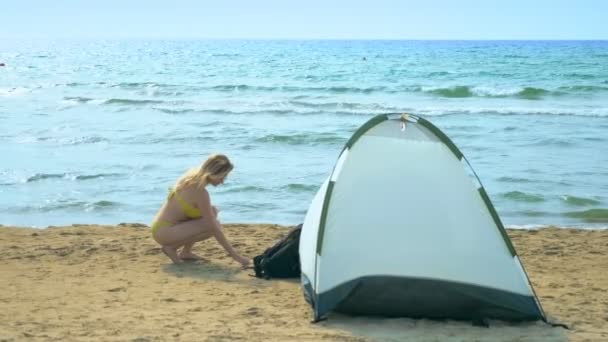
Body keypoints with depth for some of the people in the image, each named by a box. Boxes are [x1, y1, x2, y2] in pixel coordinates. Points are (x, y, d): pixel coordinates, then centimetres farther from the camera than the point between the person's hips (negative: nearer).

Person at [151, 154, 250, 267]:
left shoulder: (191, 177, 3)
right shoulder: (200, 192, -22)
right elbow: (214, 228, -21)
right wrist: (235, 256, -18)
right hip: (164, 232, -9)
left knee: (212, 211, 9)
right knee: (213, 225, -18)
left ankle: (186, 252, 11)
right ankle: (171, 247, -5)